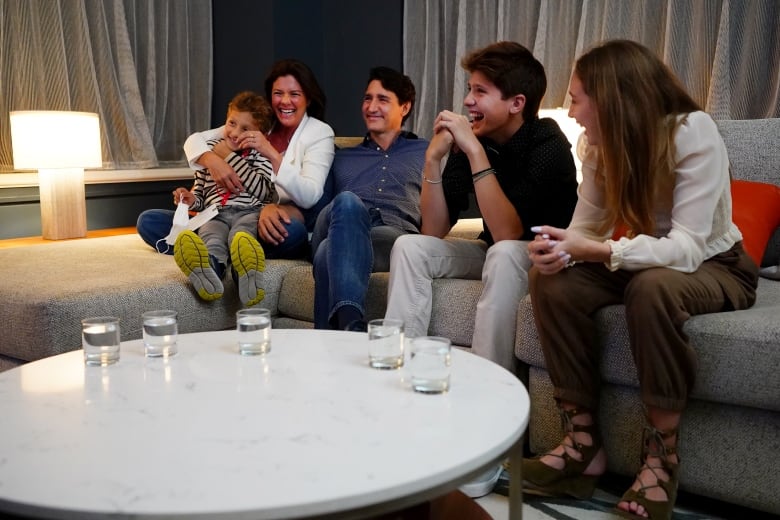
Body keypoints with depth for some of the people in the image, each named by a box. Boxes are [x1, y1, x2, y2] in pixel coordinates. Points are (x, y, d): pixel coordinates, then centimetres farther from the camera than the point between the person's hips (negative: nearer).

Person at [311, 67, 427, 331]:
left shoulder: (425, 152, 31)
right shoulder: (341, 157, 38)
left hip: (396, 236, -1)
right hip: (341, 224, 2)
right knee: (347, 202, -38)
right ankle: (350, 322, -54)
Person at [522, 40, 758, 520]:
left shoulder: (693, 132, -24)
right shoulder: (602, 143, -6)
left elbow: (686, 247, -32)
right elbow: (588, 228, -10)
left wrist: (594, 251, -43)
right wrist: (561, 248, -33)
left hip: (714, 266, -5)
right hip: (644, 262, 5)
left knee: (653, 286, -39)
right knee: (552, 280, -22)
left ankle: (661, 457, -24)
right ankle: (584, 442, -17)